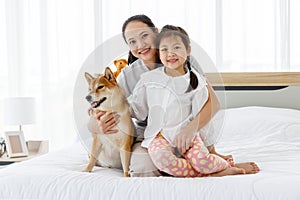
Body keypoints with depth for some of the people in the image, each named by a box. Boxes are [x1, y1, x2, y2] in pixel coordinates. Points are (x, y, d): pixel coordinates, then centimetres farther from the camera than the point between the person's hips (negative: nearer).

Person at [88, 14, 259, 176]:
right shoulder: (128, 76, -6)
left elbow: (214, 102, -19)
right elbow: (92, 123, -9)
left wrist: (192, 127, -39)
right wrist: (100, 126, -35)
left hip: (184, 132, 0)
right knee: (143, 170, -32)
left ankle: (210, 153, -6)